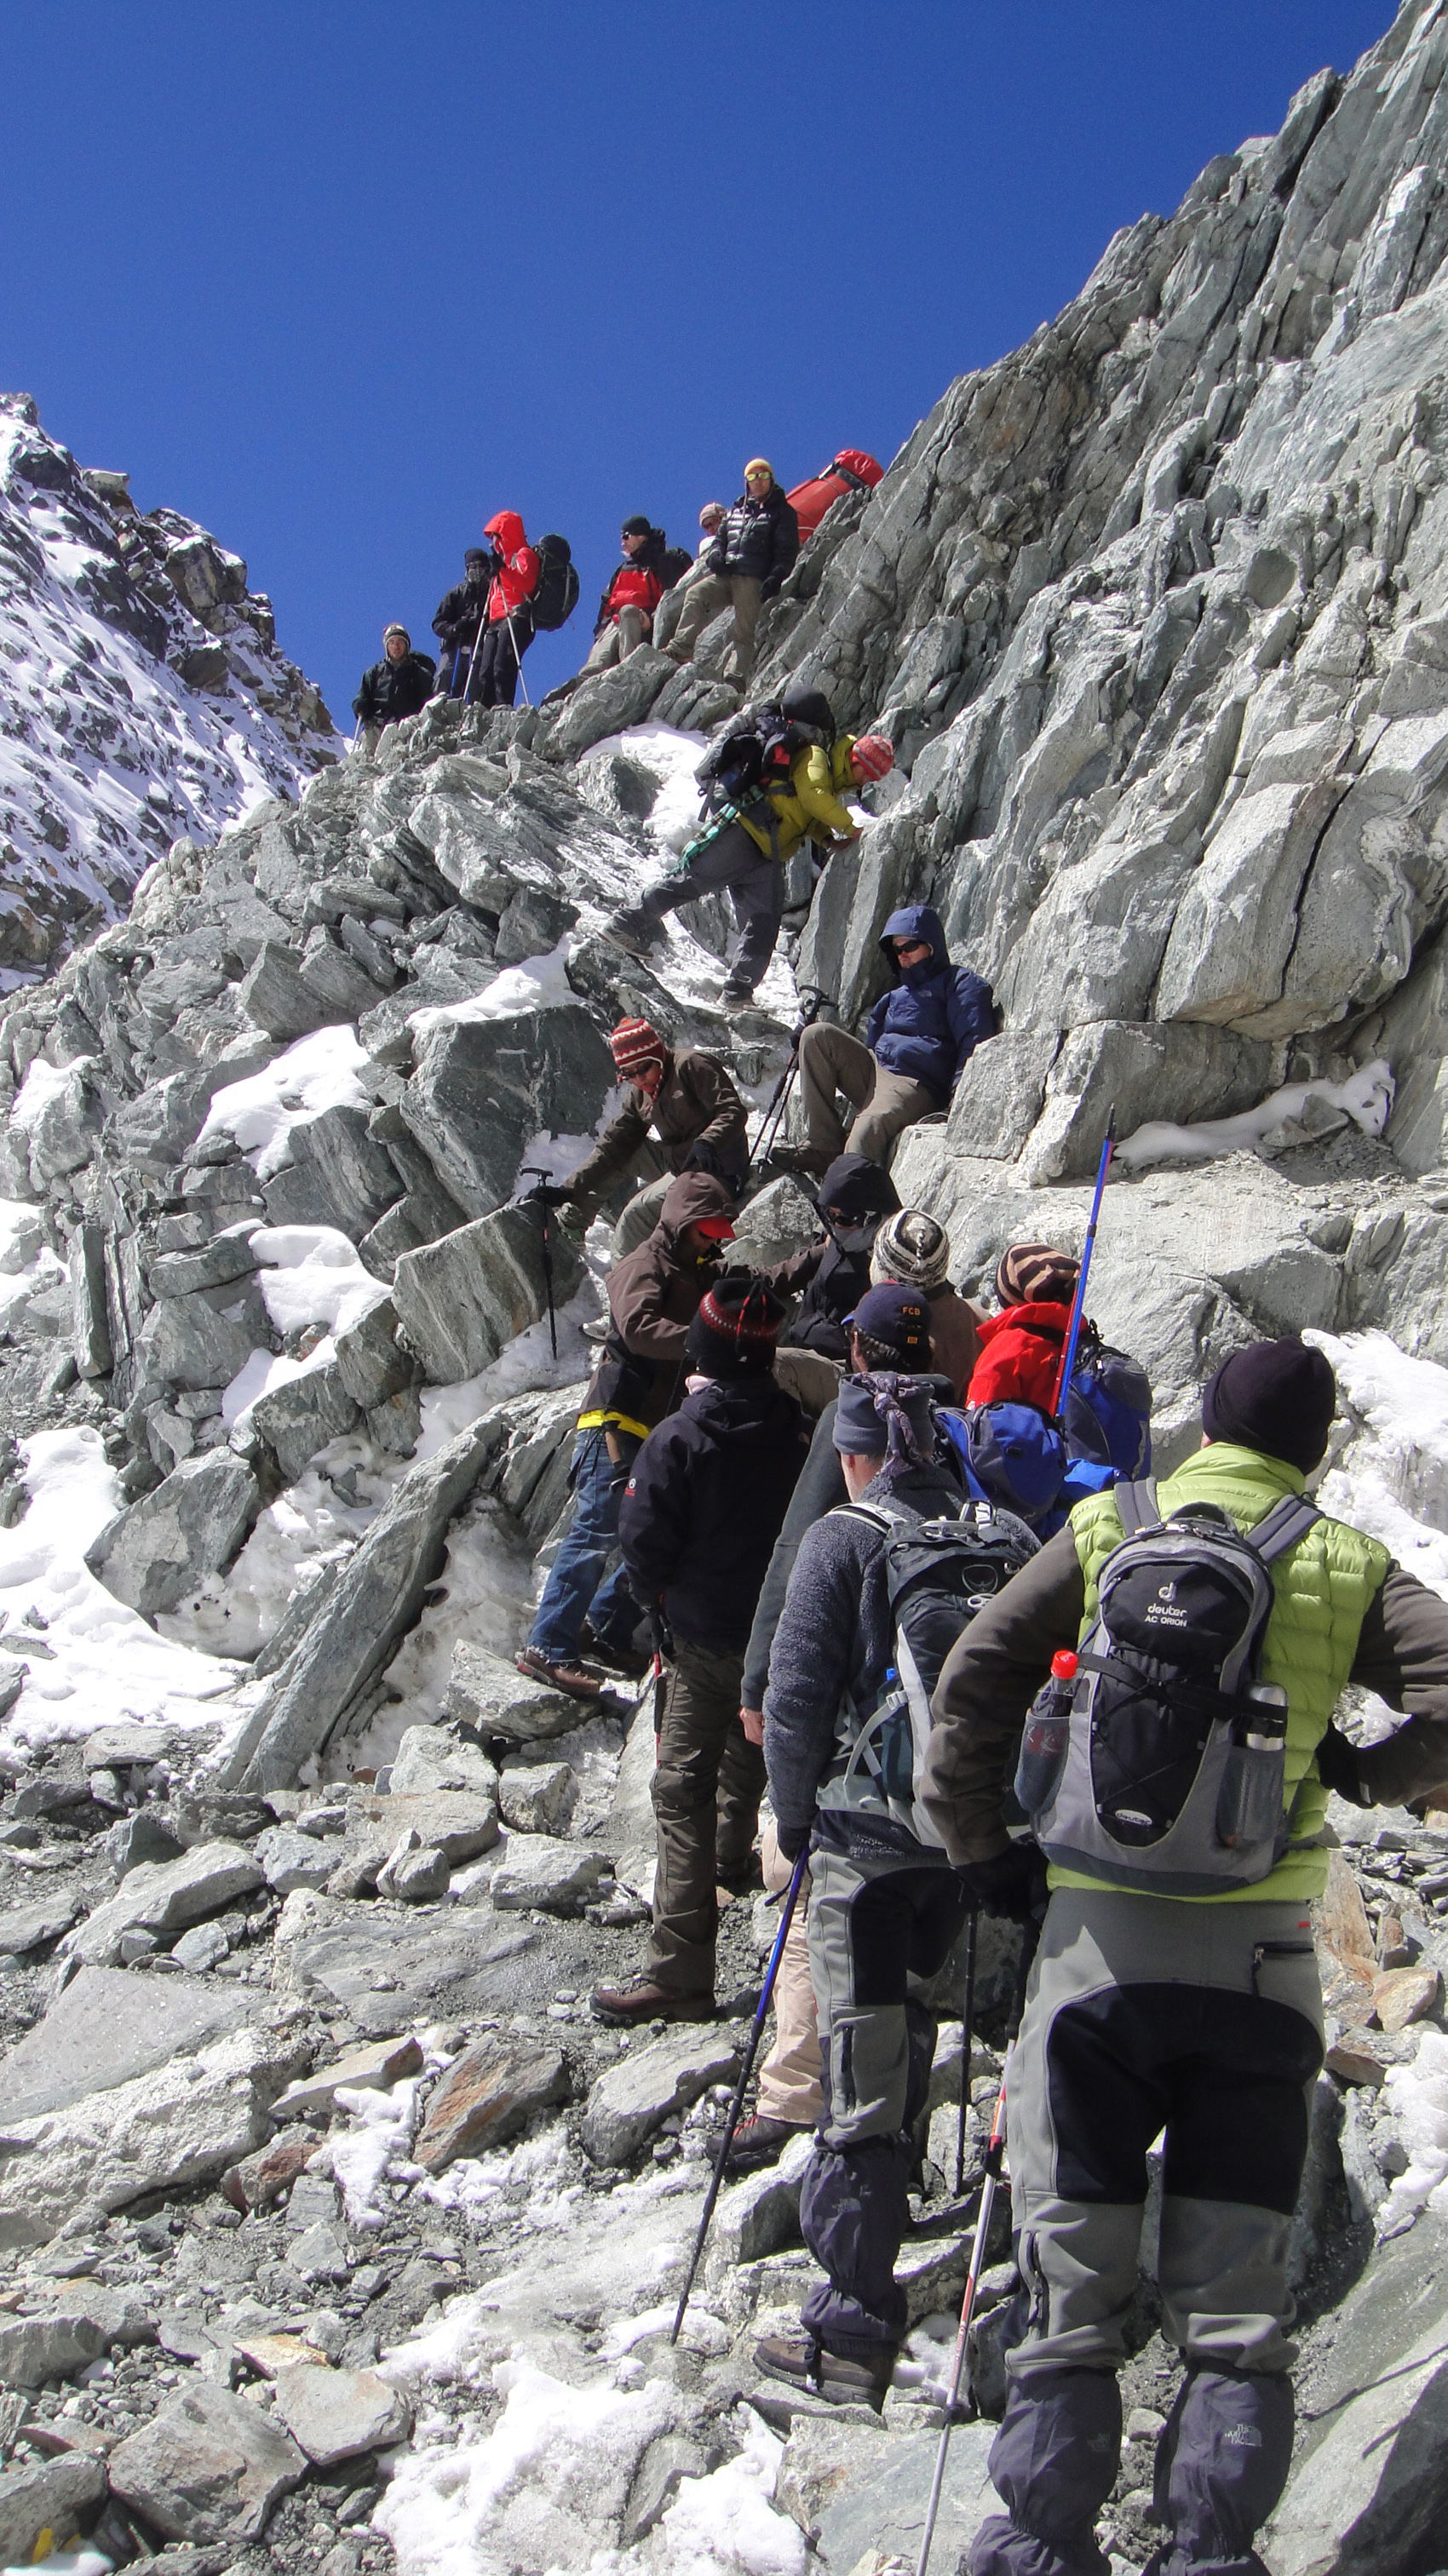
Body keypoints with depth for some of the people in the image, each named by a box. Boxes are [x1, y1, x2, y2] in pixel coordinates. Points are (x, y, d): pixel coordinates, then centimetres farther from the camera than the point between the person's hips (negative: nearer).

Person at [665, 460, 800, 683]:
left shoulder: (781, 512, 8)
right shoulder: (736, 510, 25)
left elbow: (787, 551, 0)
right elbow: (720, 538, 29)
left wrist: (775, 578, -16)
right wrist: (715, 555, 4)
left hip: (753, 580, -5)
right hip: (726, 576, 5)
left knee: (744, 631, -12)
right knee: (696, 593, -20)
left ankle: (739, 678, -13)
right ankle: (681, 649, -29)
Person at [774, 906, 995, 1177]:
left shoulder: (960, 983, 8)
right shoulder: (898, 994, 33)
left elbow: (975, 1044, -5)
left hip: (917, 1089, -8)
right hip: (874, 1071, 8)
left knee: (869, 1127, -37)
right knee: (817, 1035, -11)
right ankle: (823, 1145, -18)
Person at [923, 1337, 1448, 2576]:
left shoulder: (1107, 1531, 4)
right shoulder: (1348, 1566, 3)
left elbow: (974, 1677, -2)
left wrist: (982, 1847, 7)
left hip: (1098, 1939, 0)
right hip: (1260, 1957, 0)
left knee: (1071, 2286, 9)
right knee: (1237, 2306, 10)